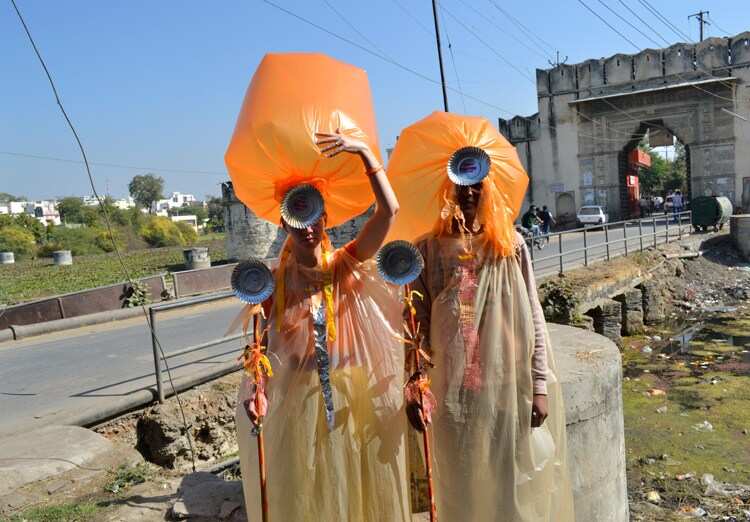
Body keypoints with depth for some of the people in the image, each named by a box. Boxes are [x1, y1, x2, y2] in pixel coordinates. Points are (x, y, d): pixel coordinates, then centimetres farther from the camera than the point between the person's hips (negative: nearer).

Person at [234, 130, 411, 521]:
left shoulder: (346, 266, -3)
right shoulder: (274, 281, -2)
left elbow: (388, 211, -13)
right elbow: (262, 341, -3)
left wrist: (364, 151, -16)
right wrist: (254, 387, -20)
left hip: (351, 395, 1)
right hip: (297, 400, 0)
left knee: (358, 487, 15)